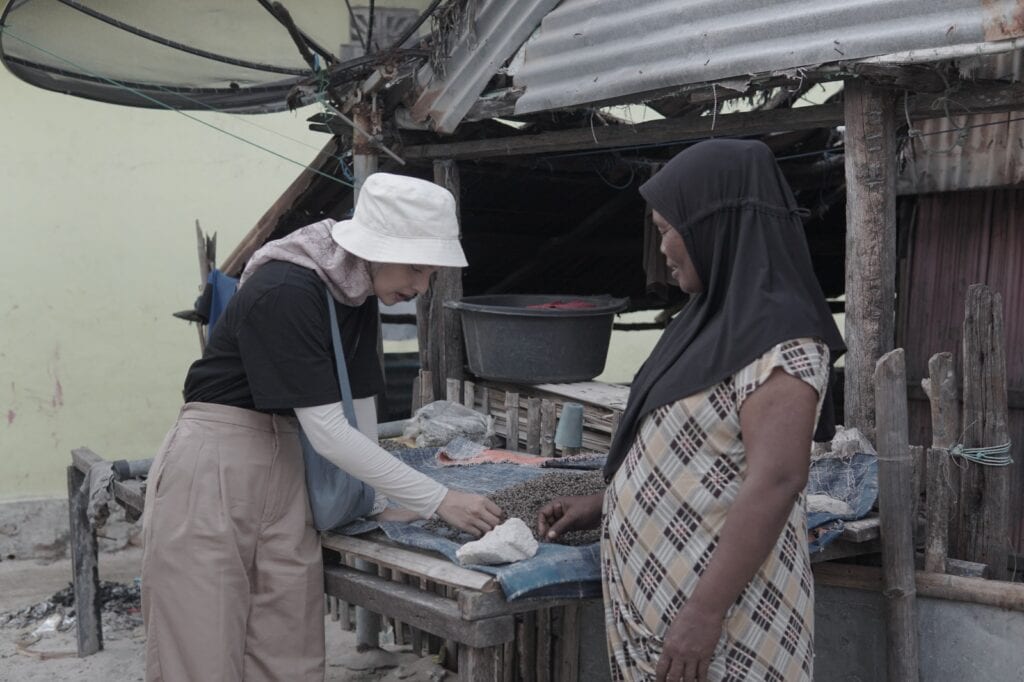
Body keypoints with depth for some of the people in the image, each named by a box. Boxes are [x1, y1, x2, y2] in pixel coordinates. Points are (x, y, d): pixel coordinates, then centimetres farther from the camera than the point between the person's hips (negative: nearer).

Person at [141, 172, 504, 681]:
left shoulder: (358, 295, 2)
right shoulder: (284, 293, -23)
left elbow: (360, 407, 9)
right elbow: (327, 432, -25)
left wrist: (373, 501, 5)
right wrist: (439, 501, -22)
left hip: (285, 469, 7)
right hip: (212, 471, -7)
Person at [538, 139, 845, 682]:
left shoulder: (778, 337, -19)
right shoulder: (721, 316, 10)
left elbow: (776, 482, -26)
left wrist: (705, 611, -28)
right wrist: (603, 505, 17)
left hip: (722, 611, -9)